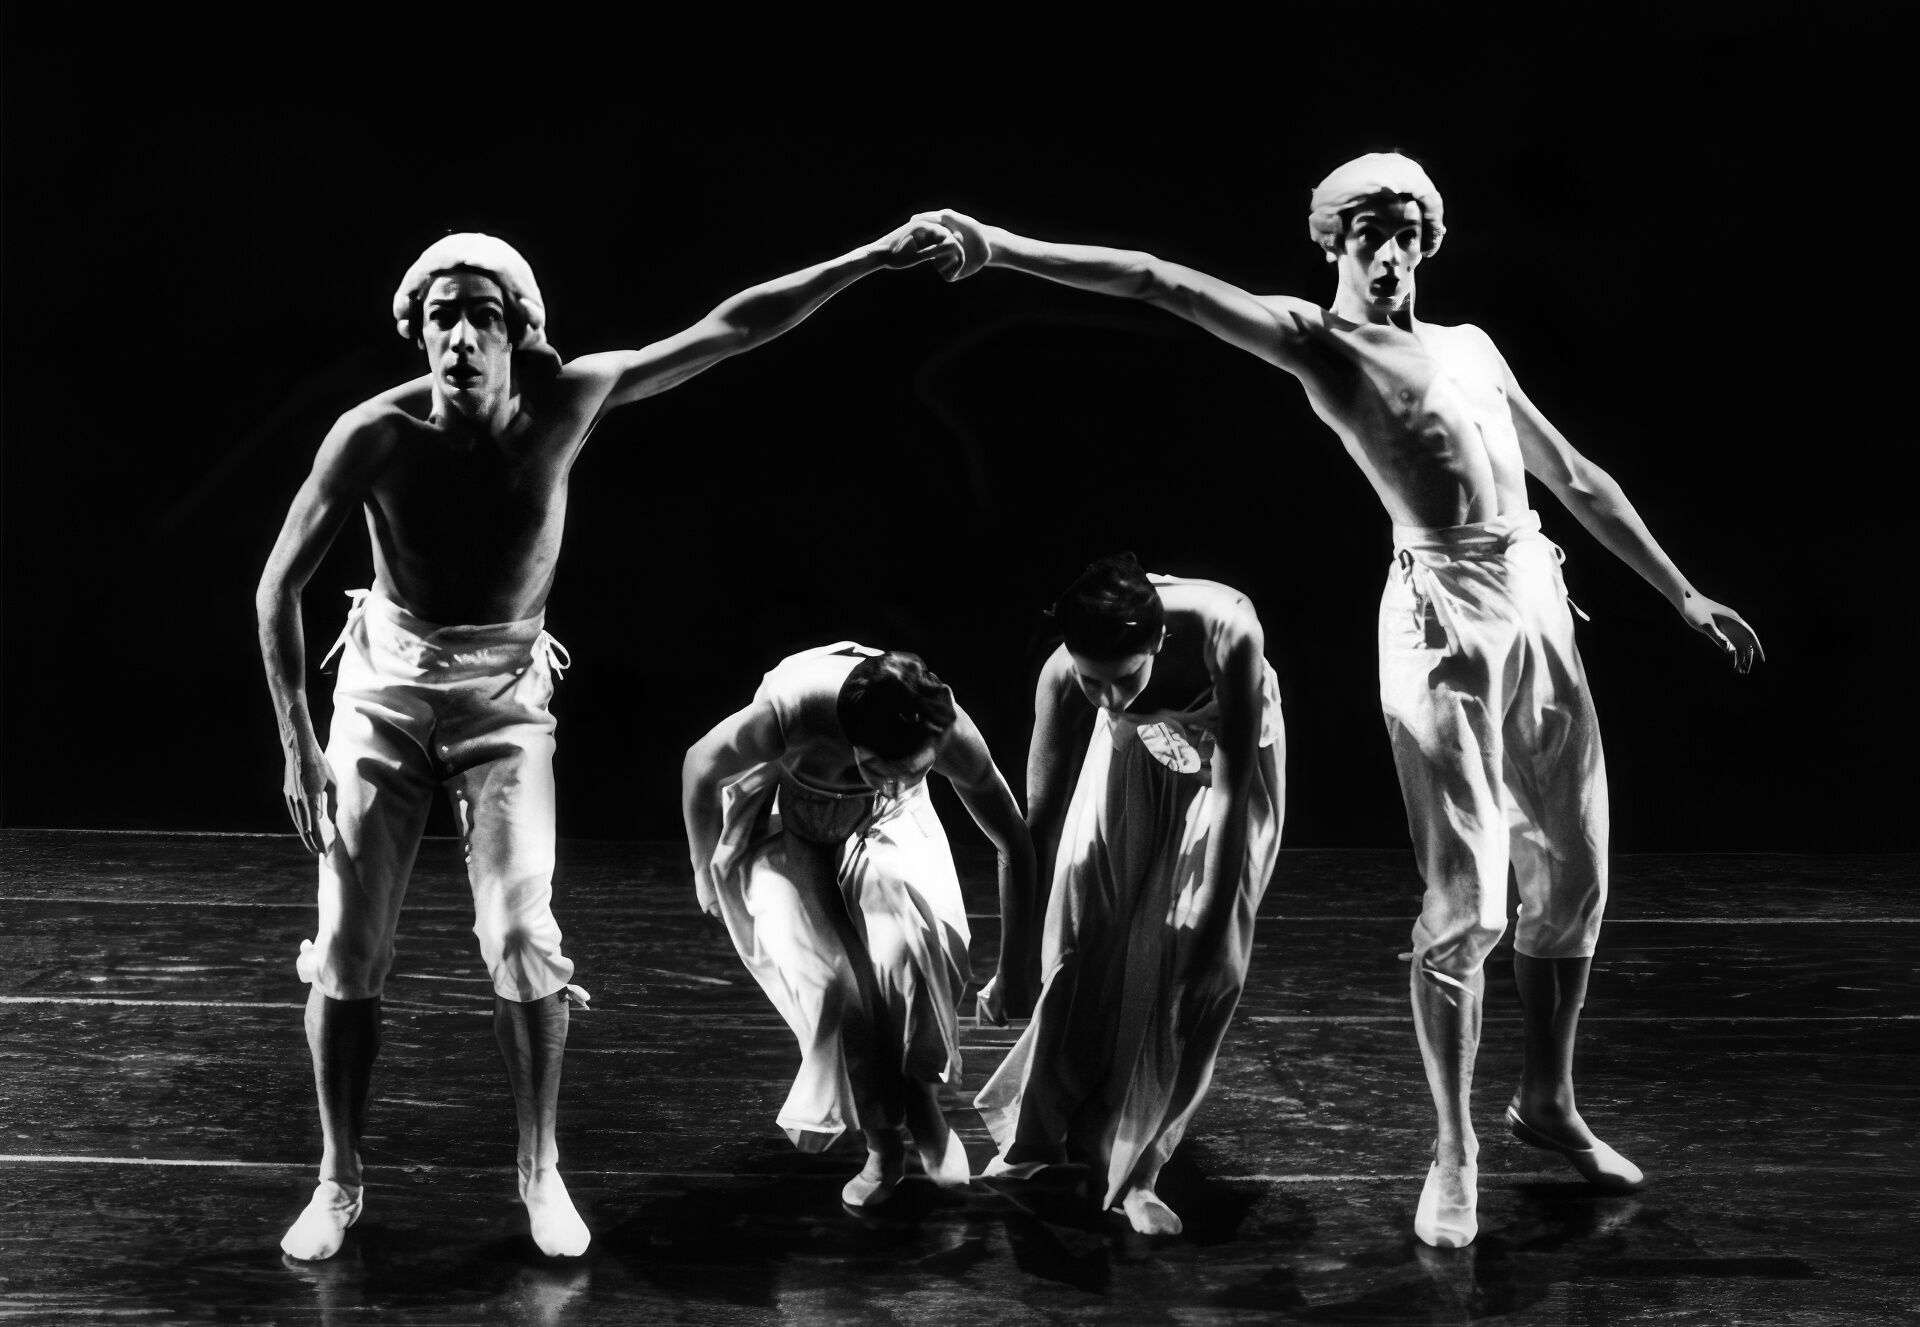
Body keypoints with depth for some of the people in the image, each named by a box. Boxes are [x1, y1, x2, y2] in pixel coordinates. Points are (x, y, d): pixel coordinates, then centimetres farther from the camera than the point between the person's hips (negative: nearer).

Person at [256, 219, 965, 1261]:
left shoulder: (564, 401, -18)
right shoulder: (375, 435, -21)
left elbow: (731, 328, -14)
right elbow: (278, 585, -13)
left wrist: (875, 258, -14)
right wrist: (298, 747, -16)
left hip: (504, 695, 0)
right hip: (387, 683, 0)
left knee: (520, 935, -12)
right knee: (348, 942, -2)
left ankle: (541, 1174, 7)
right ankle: (337, 1184, 14)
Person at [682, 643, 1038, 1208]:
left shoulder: (950, 733, -33)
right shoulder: (784, 716, -40)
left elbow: (1015, 844, -16)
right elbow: (699, 769, -17)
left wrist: (1015, 974, -10)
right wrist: (704, 875, -1)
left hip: (880, 825, 1)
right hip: (783, 826, -1)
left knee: (908, 949, -27)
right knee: (826, 981, -20)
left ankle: (919, 1096, -3)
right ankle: (882, 1142, 2)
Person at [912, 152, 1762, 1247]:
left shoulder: (1470, 345, 20)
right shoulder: (1318, 341, 3)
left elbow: (1577, 478, 25)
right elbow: (1159, 283, -9)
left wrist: (1684, 597, 25)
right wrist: (1004, 248, -19)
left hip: (1539, 601, 7)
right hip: (1443, 614, -6)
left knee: (1574, 875, 11)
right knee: (1466, 901, -8)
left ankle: (1549, 1104, 29)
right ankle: (1454, 1152, 6)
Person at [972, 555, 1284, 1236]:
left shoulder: (1225, 635, -42)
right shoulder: (1062, 676, -34)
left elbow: (1230, 793, -33)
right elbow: (1038, 823, -24)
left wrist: (1214, 934, -30)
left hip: (1228, 750, -1)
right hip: (1133, 751, 2)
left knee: (1198, 959, -8)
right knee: (1082, 932, -7)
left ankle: (1133, 1170, 3)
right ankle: (1037, 1133, 13)